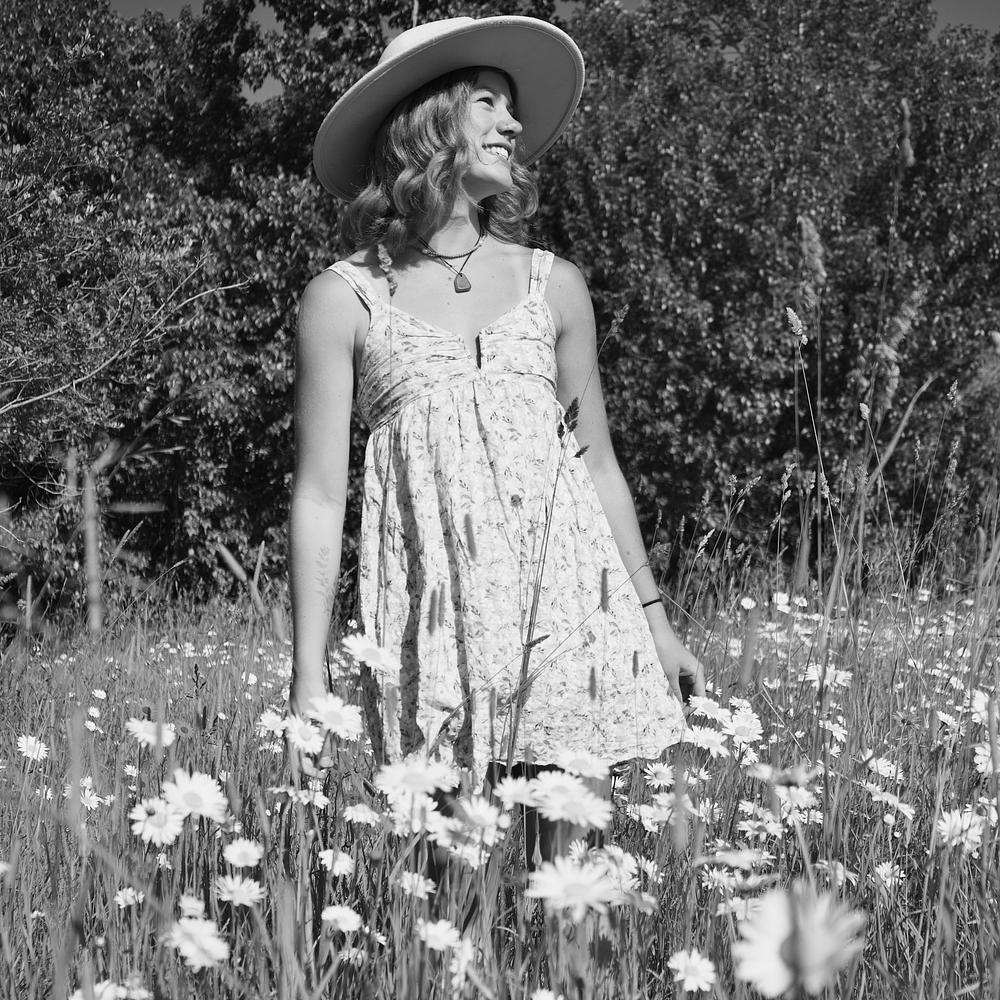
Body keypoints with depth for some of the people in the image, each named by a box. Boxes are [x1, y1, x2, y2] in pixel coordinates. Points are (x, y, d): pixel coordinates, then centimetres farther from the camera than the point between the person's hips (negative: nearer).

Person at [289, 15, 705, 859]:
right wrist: (309, 679, -1)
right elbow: (320, 495, 3)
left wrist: (656, 622, 19)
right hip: (433, 621, -2)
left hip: (570, 603, 2)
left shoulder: (553, 285, 11)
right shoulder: (345, 300, 4)